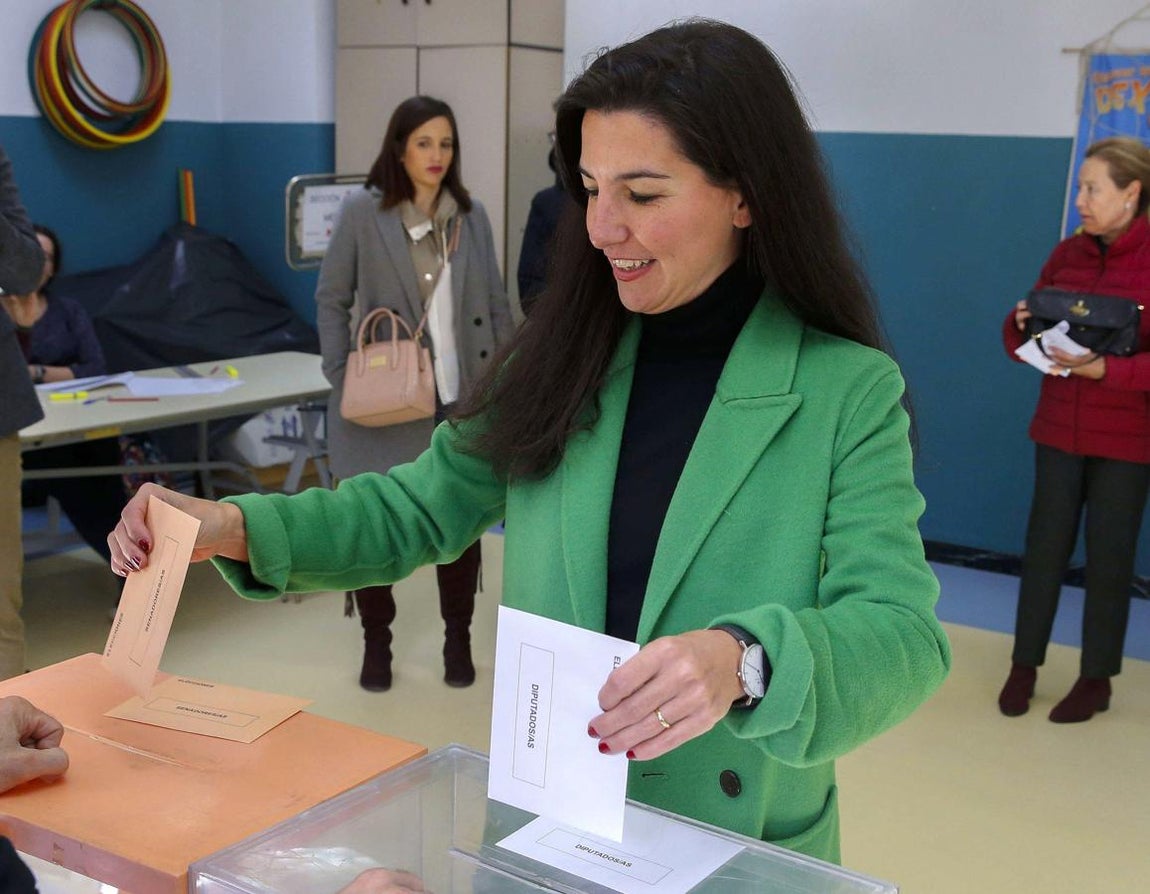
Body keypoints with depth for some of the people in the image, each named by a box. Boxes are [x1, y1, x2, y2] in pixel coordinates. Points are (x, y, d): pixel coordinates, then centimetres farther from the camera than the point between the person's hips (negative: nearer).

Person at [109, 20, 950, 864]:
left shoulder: (850, 392, -14)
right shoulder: (564, 359, -2)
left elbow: (904, 635, -22)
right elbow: (420, 507, 4)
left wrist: (742, 661, -41)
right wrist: (235, 529, -10)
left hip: (738, 856, -3)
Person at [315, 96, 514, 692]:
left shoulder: (471, 215, 5)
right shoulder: (362, 212, -5)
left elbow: (495, 304, 8)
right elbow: (332, 300, -1)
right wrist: (342, 378, -9)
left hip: (461, 398, 2)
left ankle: (458, 639, 26)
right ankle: (376, 641, 26)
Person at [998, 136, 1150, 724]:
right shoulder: (1066, 255, 3)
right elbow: (1021, 338, 8)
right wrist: (1021, 325, -13)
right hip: (1060, 429, 4)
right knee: (1044, 546, 8)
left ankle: (1097, 678, 21)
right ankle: (1025, 664, 21)